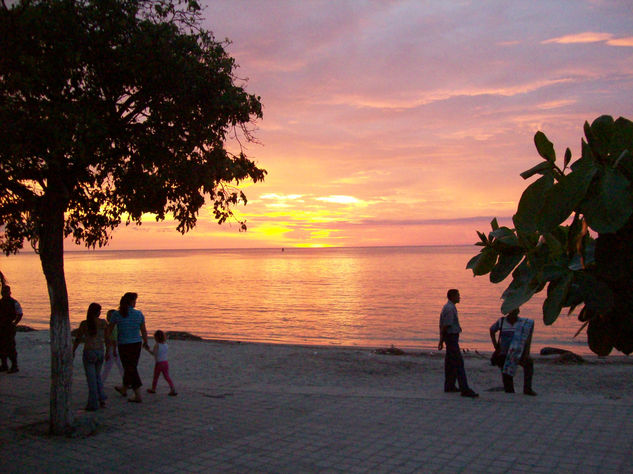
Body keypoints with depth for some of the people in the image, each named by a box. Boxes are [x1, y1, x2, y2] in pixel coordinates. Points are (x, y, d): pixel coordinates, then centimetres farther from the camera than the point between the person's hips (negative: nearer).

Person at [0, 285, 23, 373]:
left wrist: (14, 324, -14)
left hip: (9, 328, -6)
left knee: (10, 348, -7)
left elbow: (19, 314, -6)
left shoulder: (14, 303, -6)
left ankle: (14, 367, -2)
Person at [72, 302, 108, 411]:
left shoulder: (84, 324, -7)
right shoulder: (103, 322, -2)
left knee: (91, 378, 3)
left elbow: (77, 339, -1)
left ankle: (93, 404, 4)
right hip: (100, 352, 3)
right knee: (97, 375, 22)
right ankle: (102, 399, 14)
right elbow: (107, 338, 5)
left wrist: (73, 352, 13)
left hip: (89, 352, -3)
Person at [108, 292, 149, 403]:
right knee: (131, 366, 20)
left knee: (131, 368, 2)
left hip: (123, 344, -2)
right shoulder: (139, 314, -5)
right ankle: (124, 388, 41)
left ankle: (138, 395, -1)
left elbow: (110, 329, 3)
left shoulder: (116, 314, -8)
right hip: (136, 343, 2)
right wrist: (146, 342, 17)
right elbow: (144, 331, 1)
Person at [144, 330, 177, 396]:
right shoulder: (165, 344, 4)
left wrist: (148, 349, -8)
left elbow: (154, 353, -21)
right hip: (165, 362, 5)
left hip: (158, 363, -5)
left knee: (155, 377, 13)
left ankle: (153, 389, 28)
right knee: (167, 376, 7)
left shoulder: (156, 345, -13)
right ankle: (172, 388, -8)